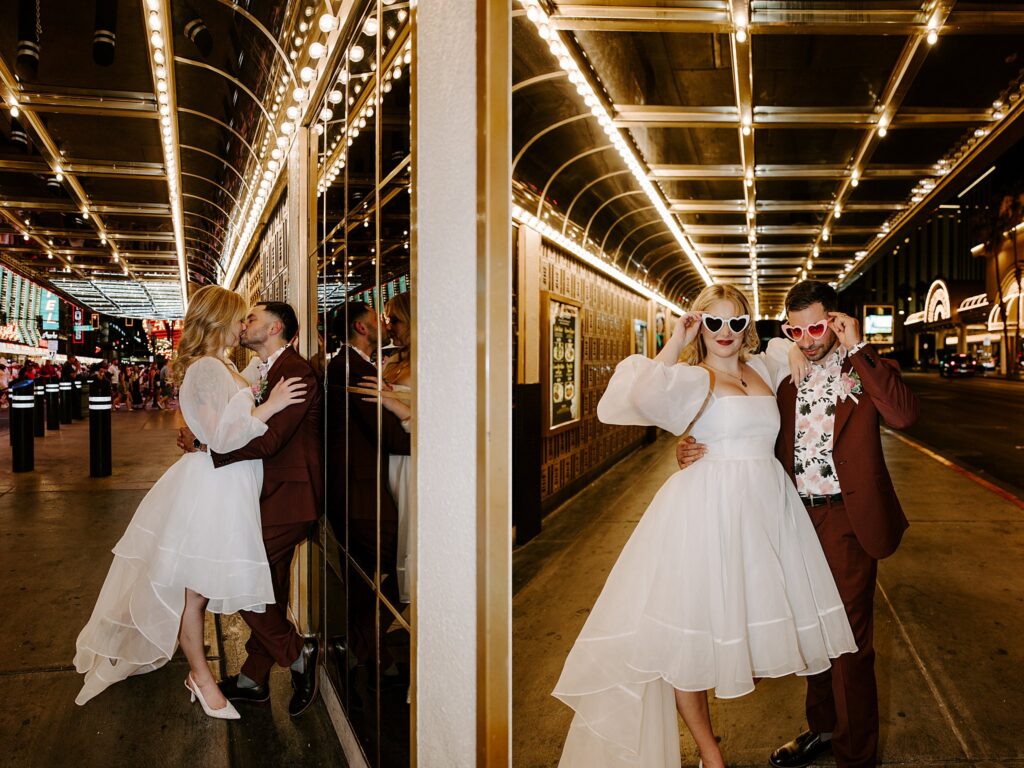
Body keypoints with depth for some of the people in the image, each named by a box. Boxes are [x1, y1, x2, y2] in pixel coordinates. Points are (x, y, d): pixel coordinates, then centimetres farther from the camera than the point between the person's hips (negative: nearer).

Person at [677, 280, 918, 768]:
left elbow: (903, 415, -25)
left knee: (850, 639, 4)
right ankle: (822, 728, 41)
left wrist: (857, 348, -23)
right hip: (797, 517, 5)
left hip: (847, 519, -4)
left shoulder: (865, 368, -6)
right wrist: (698, 450, -10)